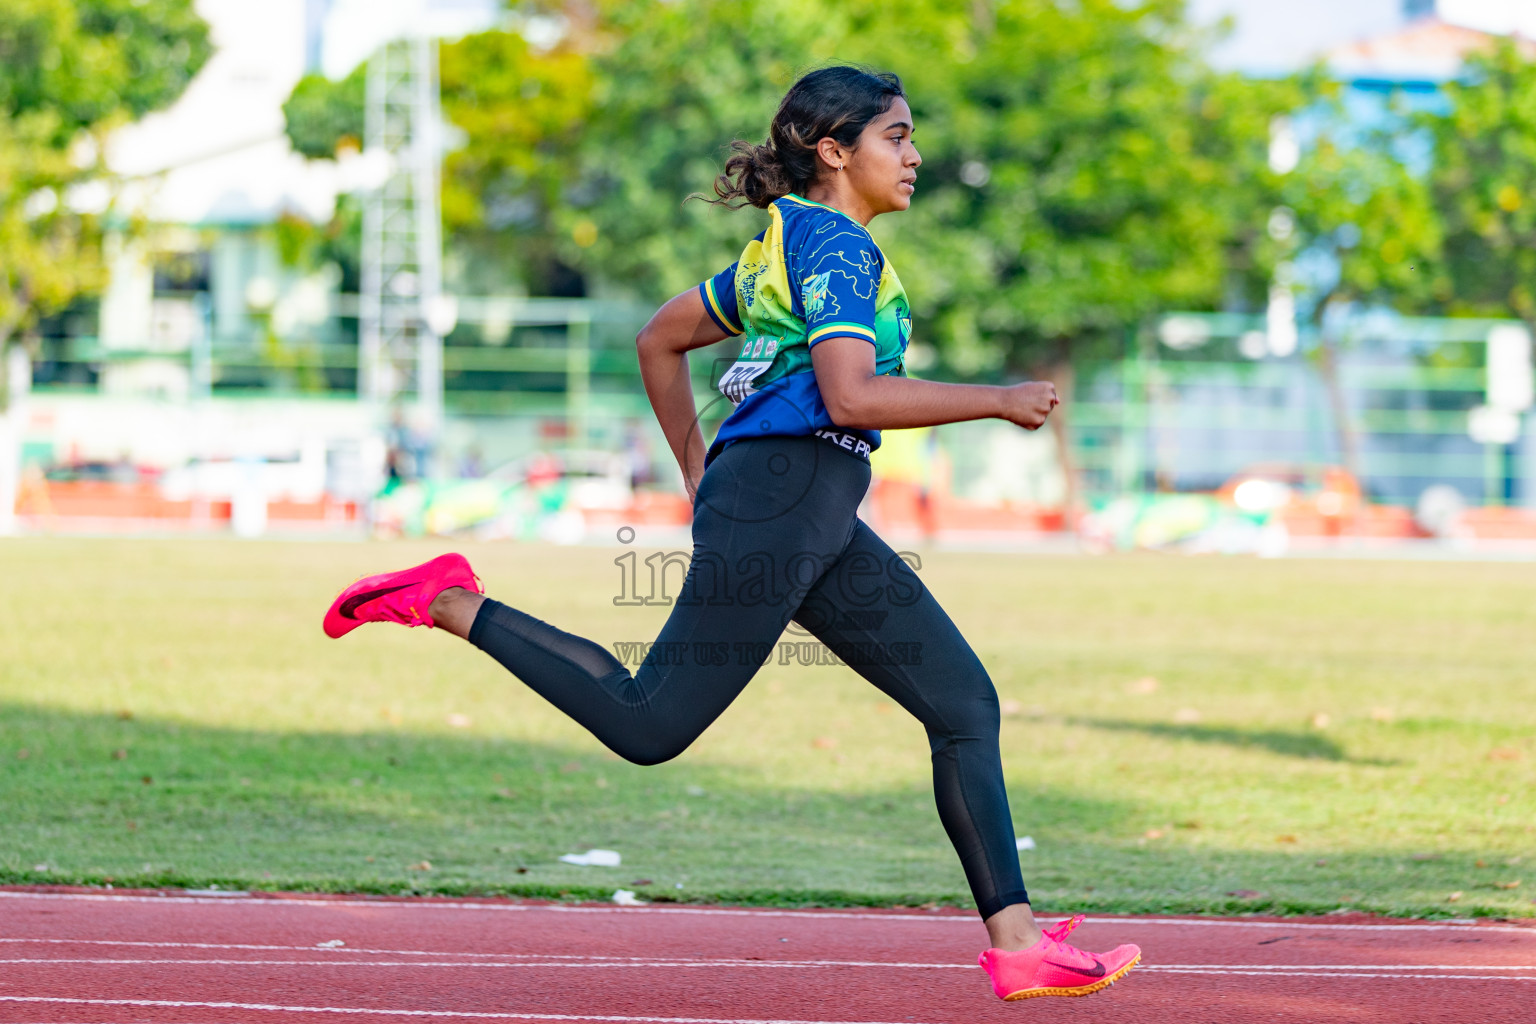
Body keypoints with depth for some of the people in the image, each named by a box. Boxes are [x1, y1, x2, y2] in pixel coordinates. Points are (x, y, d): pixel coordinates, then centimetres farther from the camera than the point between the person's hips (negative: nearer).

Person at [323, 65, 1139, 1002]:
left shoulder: (786, 245, 21)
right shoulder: (837, 245, -9)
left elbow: (662, 338, 28)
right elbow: (852, 395, -22)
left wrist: (699, 470, 29)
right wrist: (997, 399, -13)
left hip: (819, 523, 11)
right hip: (780, 493, -11)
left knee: (965, 702, 3)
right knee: (648, 726, -8)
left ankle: (1017, 943, -1)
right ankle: (451, 603, 3)